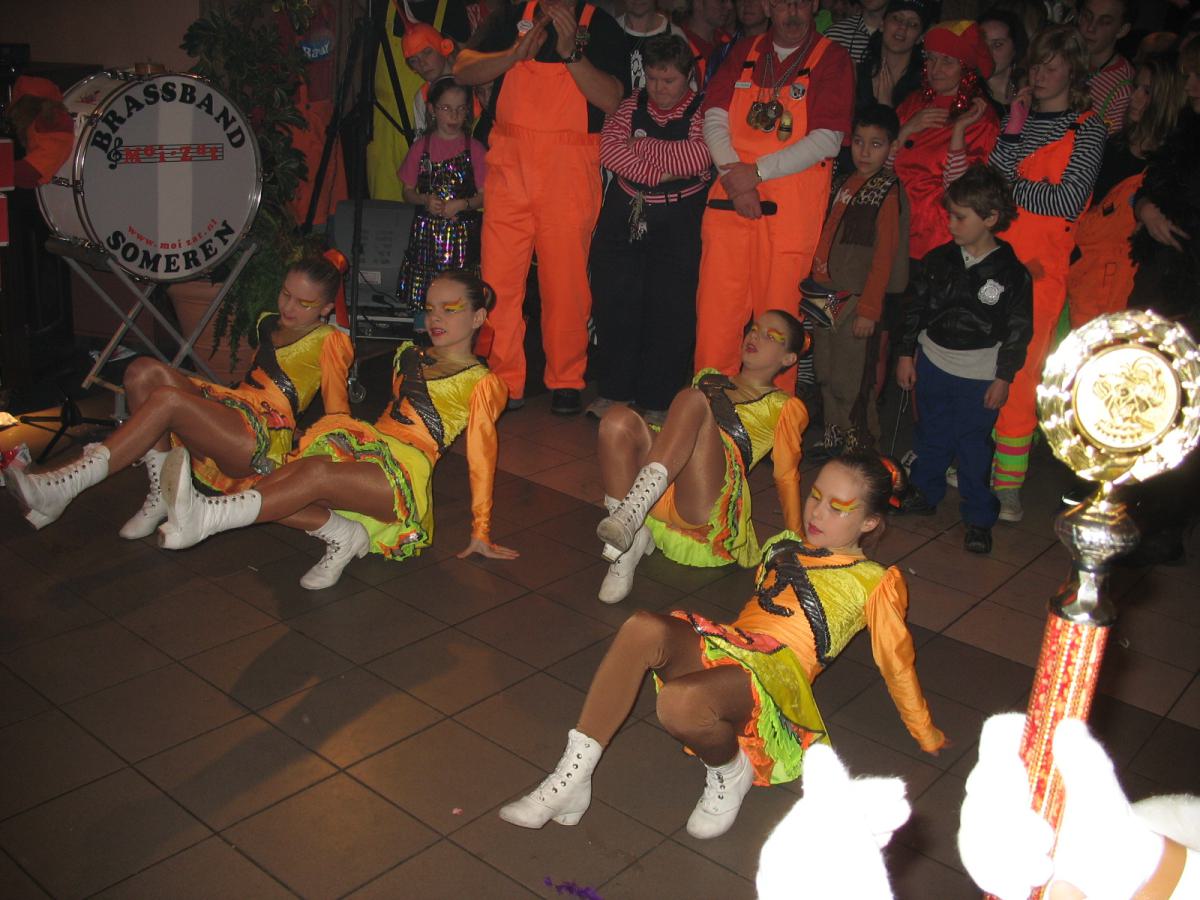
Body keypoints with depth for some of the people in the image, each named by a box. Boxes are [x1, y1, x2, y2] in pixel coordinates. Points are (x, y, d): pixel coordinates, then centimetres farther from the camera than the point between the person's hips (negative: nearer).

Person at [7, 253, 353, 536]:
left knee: (166, 399, -32)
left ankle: (61, 487, -34)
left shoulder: (329, 341, 0)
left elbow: (337, 412, -4)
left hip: (263, 438, -8)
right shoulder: (269, 324, 23)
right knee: (144, 371, -14)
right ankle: (162, 491, -15)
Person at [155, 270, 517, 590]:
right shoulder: (410, 357, 27)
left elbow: (481, 458, 4)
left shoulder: (481, 383, 7)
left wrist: (481, 533, 3)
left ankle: (206, 516, -49)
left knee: (318, 471, -36)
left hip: (404, 473, -6)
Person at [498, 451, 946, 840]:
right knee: (642, 628, -29)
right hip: (726, 644, 6)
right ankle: (570, 779, -24)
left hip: (775, 675, -6)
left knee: (679, 703, -39)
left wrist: (927, 736, 19)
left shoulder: (875, 582, 8)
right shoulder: (782, 546, 24)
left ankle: (730, 771, -3)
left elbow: (895, 660, 13)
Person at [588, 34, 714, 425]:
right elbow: (609, 148, -8)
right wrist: (659, 174, -16)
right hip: (624, 214, 3)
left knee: (668, 311, -2)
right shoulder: (633, 105, 8)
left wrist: (640, 146, -10)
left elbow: (698, 157, -20)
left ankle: (656, 401, 10)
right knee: (614, 302, 4)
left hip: (678, 221, -3)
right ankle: (613, 391, 19)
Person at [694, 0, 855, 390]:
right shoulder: (744, 51, 16)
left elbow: (827, 139, -6)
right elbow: (714, 116, 8)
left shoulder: (832, 59, 4)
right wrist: (733, 175, -8)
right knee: (715, 305, 0)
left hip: (792, 207, -3)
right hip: (731, 198, 3)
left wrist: (757, 172, -11)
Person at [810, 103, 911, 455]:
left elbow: (884, 256, -13)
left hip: (858, 300, -7)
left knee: (850, 384, -3)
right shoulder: (845, 183, 13)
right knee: (826, 376, 14)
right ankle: (833, 444, 29)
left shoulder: (889, 192, -9)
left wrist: (868, 310, -16)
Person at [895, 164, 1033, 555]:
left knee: (974, 447, 2)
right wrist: (906, 354, 6)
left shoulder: (1011, 273, -11)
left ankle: (979, 518, 14)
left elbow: (1018, 330, -6)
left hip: (980, 376, -3)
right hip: (933, 364, 4)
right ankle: (924, 493, 36)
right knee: (931, 435, 17)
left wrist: (1004, 377, -6)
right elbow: (914, 307, 7)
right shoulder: (937, 260, -1)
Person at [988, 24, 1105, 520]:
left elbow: (1069, 200, -10)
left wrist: (1008, 185, -5)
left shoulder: (1088, 127, 2)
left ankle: (1008, 481, 3)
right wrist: (1012, 133, -5)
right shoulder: (1019, 116, 16)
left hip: (1039, 268, -4)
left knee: (1018, 373, -6)